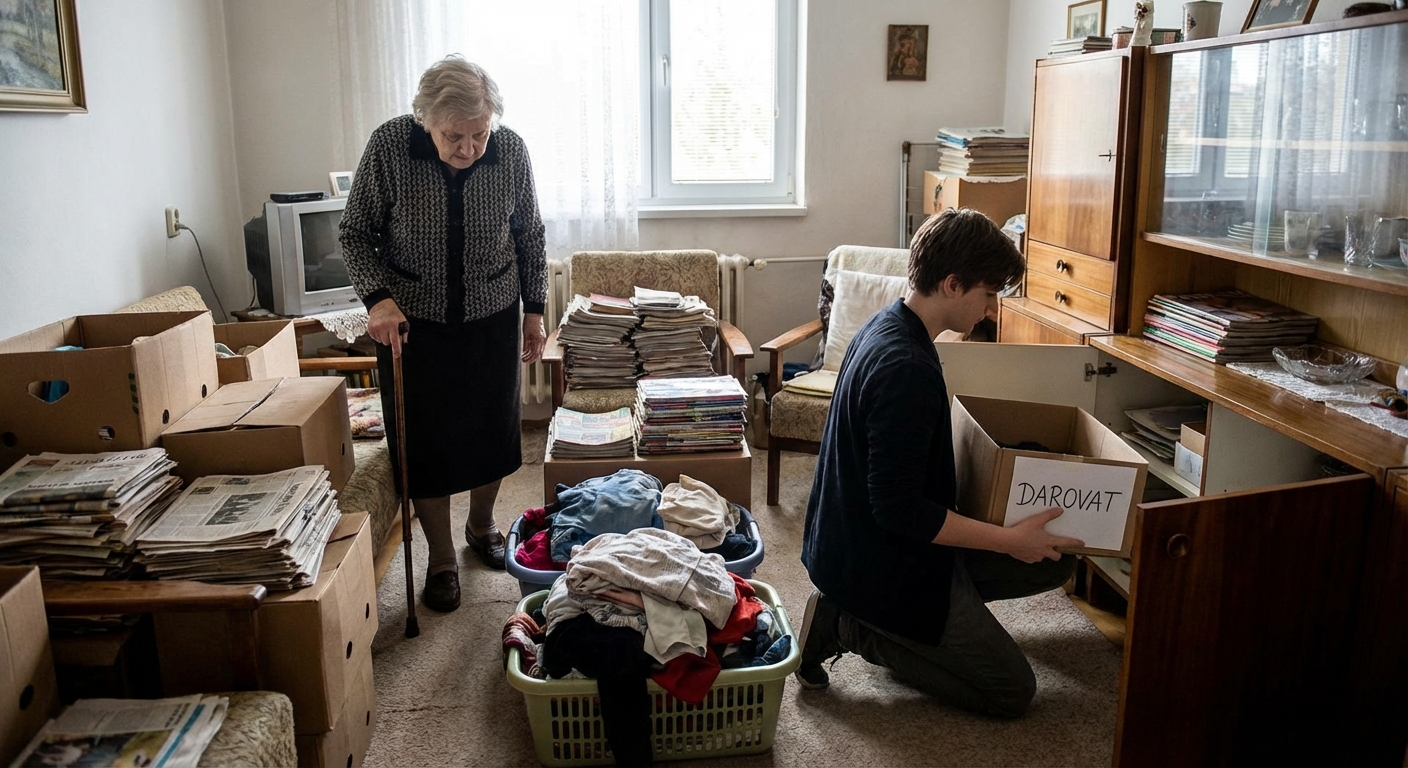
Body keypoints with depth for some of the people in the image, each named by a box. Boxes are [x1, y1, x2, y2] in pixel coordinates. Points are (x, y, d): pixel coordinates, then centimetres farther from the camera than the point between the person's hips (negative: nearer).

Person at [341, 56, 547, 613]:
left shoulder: (510, 151, -14)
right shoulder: (389, 146, -19)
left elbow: (529, 234, 1)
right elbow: (356, 233, -9)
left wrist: (535, 310, 2)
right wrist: (378, 297, -24)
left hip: (492, 315, 2)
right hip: (413, 320, -2)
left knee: (493, 427, 13)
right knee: (424, 438, 4)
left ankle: (482, 524, 40)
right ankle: (441, 558, 22)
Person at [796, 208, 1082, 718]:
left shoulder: (885, 326, 2)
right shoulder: (907, 369, -30)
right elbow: (900, 510, -29)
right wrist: (1010, 539, -21)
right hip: (879, 567, -10)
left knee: (1055, 563, 14)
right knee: (1012, 693, 1)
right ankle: (853, 626, 0)